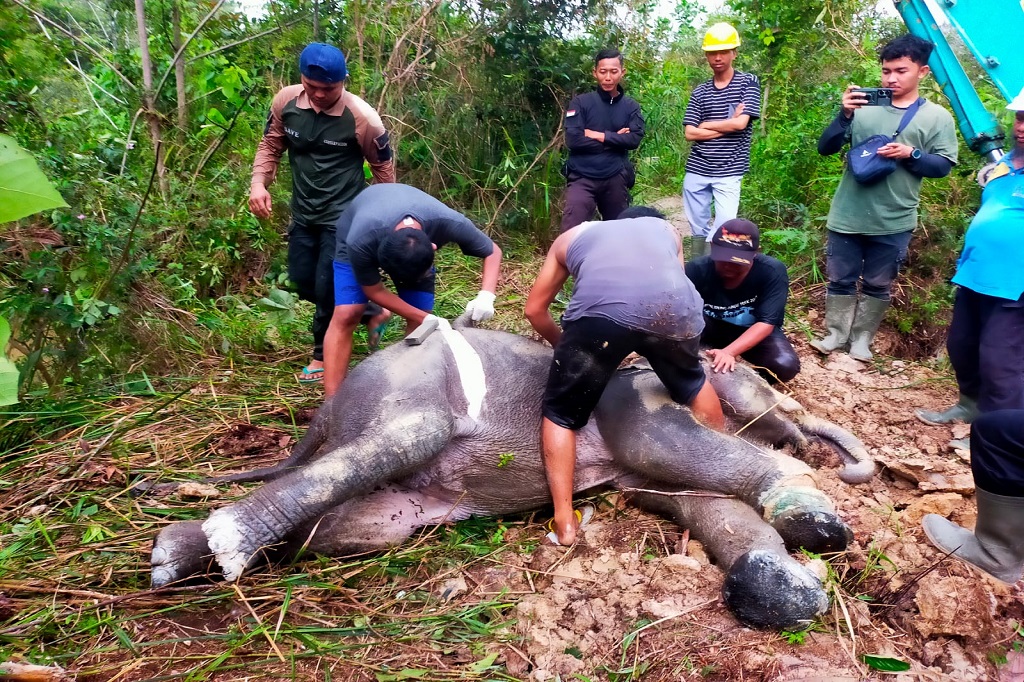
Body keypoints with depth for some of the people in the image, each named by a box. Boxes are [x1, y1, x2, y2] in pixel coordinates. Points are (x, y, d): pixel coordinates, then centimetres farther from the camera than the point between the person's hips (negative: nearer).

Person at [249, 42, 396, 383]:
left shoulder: (362, 117, -20)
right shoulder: (285, 101, -9)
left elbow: (383, 166, -4)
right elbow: (270, 146, 7)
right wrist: (259, 183, -10)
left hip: (344, 215, -6)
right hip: (303, 211, 6)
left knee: (327, 287, -4)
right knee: (303, 281, 14)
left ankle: (324, 355, 20)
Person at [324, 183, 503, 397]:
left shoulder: (449, 224, -40)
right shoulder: (360, 242, -44)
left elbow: (493, 252, -22)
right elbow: (374, 291, -25)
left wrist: (486, 295, -39)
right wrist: (427, 319, -30)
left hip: (417, 250, 2)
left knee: (419, 323, -9)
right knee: (346, 315, -17)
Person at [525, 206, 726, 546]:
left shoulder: (572, 236, 36)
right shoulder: (666, 229, 40)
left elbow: (535, 309, 36)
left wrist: (565, 346, 51)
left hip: (600, 311, -2)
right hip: (674, 307, 3)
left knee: (560, 414, 19)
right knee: (692, 383, 34)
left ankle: (564, 523, 14)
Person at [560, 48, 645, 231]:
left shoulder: (631, 106, 9)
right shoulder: (580, 102, 0)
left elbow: (634, 139, -6)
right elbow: (573, 140, -12)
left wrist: (599, 136, -10)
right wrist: (615, 139, -7)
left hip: (615, 179, 3)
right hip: (582, 178, -3)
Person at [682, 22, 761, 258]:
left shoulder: (748, 82, 1)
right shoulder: (700, 91, 9)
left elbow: (741, 124, -12)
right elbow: (690, 133, -1)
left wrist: (704, 125, -1)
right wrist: (726, 125, -8)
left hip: (728, 172, -3)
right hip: (696, 170, 4)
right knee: (698, 230, 11)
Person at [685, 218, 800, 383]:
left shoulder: (772, 272, -25)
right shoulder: (697, 270, -24)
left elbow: (766, 323, -27)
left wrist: (728, 352, -40)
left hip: (754, 332, 0)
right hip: (710, 328, 1)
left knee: (786, 365, -30)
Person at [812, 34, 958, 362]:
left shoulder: (937, 117, 0)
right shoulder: (865, 108, 1)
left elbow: (943, 166, -1)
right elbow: (825, 149, -1)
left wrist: (911, 154, -19)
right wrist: (845, 115, -17)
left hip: (893, 222, -1)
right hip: (847, 215, 1)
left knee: (877, 285, 10)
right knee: (840, 279, 8)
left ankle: (862, 339, 22)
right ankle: (836, 335, 21)